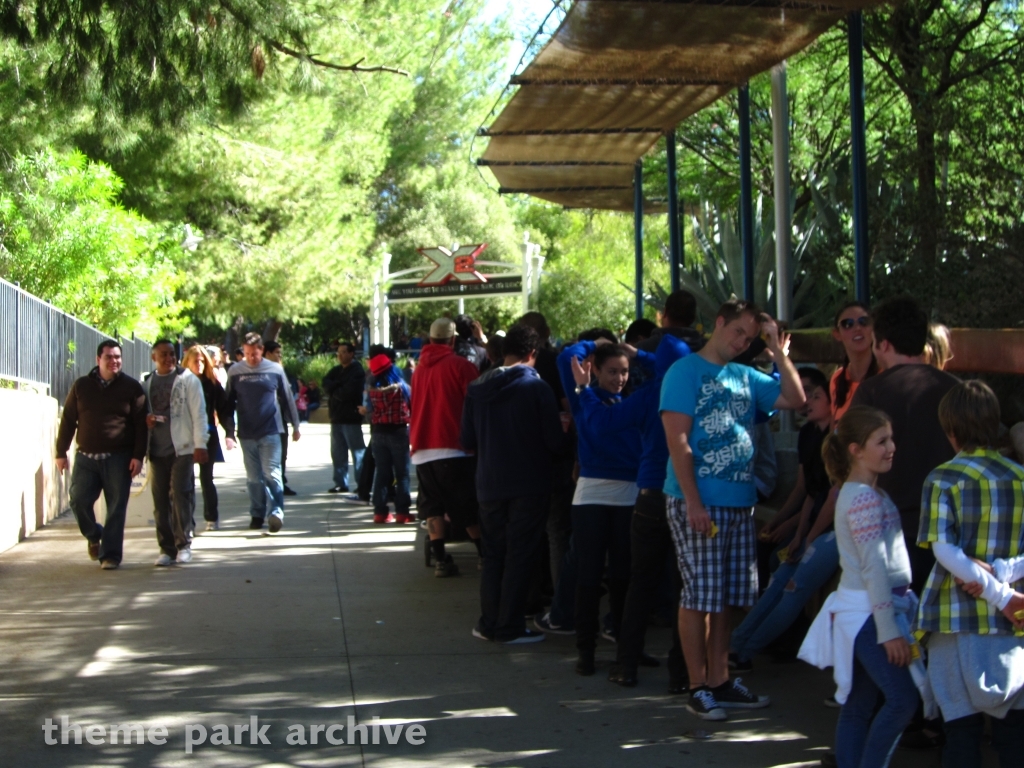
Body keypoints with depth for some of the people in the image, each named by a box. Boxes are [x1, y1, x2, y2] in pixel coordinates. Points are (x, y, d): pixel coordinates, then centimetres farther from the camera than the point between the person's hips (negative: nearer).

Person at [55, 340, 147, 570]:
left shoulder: (131, 387, 2)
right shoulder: (81, 386, 8)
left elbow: (141, 424, 0)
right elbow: (68, 420, 10)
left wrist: (138, 456, -8)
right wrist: (61, 452, 5)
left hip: (119, 458, -2)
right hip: (86, 456, 2)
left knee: (116, 508, -2)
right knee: (78, 499, -6)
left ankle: (110, 555, 7)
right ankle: (94, 536, 22)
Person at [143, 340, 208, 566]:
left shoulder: (187, 379, 1)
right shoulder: (147, 383, 13)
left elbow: (198, 412, -3)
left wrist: (200, 444, -9)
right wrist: (145, 419, -4)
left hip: (182, 448, -4)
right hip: (157, 451, 4)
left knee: (181, 496, -10)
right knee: (160, 502, 4)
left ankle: (184, 544, -1)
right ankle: (166, 548, 10)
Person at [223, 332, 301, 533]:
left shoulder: (275, 370, -1)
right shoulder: (235, 372, 1)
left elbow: (287, 398, 8)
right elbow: (229, 403, 5)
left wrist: (295, 425, 12)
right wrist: (229, 432, 2)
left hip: (270, 432, -2)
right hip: (247, 434, 2)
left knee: (272, 474, -9)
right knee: (253, 477, 8)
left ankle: (277, 511, -10)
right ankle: (257, 514, 16)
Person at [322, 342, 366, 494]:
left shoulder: (357, 372, -9)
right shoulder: (336, 370, 16)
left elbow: (347, 393, -18)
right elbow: (325, 383, 2)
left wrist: (333, 391, -2)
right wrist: (338, 386, -14)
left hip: (351, 417, -8)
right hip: (337, 417, 8)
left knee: (357, 451, -3)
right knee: (338, 452, 11)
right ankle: (341, 483, 17)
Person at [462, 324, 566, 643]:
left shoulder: (476, 389, 1)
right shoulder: (536, 387, -12)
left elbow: (468, 441, 6)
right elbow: (554, 440, -11)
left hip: (489, 484, 4)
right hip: (529, 484, -4)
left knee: (493, 554, 15)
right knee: (519, 556, 3)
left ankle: (489, 623, 17)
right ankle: (509, 627, 5)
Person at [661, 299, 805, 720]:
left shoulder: (746, 377, 15)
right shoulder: (686, 371, -4)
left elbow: (795, 399, 13)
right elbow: (677, 440, -11)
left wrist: (778, 352, 5)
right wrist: (693, 502, -17)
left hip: (739, 501, 7)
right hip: (698, 501, -7)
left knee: (725, 596, 10)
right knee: (699, 595, -3)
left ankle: (719, 681, 18)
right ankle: (698, 688, 4)